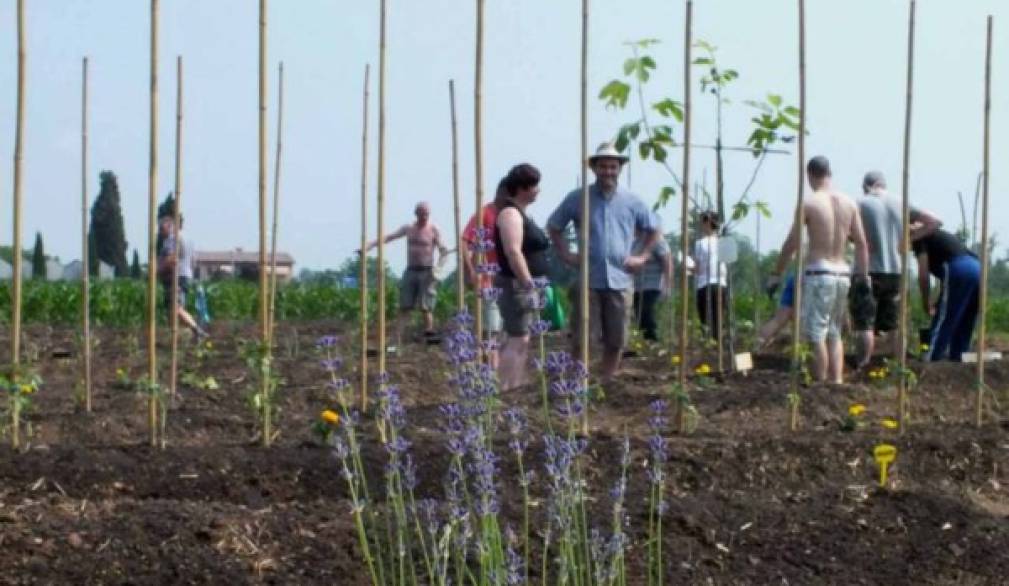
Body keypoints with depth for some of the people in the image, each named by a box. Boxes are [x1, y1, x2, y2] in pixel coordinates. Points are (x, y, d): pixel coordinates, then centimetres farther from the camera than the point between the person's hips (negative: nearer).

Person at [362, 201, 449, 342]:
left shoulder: (434, 230, -1)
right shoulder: (408, 229, 12)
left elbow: (444, 251, -4)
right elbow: (388, 237, 7)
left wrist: (439, 266, -23)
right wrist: (369, 246, -3)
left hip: (426, 272, -4)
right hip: (410, 271, 4)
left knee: (426, 308, -8)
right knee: (404, 308, -1)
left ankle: (429, 339, -2)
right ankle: (397, 341, -4)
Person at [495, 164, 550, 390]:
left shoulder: (520, 213, 18)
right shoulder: (510, 213, -14)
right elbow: (513, 252, -24)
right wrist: (528, 284, -25)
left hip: (528, 286, 11)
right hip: (519, 286, -11)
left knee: (524, 341, 14)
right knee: (518, 340, -13)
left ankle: (520, 387, 19)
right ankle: (505, 390, -14)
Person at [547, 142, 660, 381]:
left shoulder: (632, 202, 7)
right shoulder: (577, 199, 3)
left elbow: (653, 229, 21)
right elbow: (554, 226, 15)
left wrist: (643, 256, 10)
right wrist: (565, 255, 5)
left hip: (620, 280, 2)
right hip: (588, 280, -2)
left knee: (615, 342, 6)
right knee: (581, 340, -6)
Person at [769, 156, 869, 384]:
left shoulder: (808, 202, -8)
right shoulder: (849, 203, 7)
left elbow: (791, 242, -6)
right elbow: (861, 243, 7)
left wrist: (776, 273, 2)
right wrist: (863, 275, 13)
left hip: (818, 273, -6)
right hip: (843, 273, 6)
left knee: (817, 335, -2)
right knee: (834, 333, 15)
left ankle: (821, 384, -3)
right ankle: (837, 381, 8)